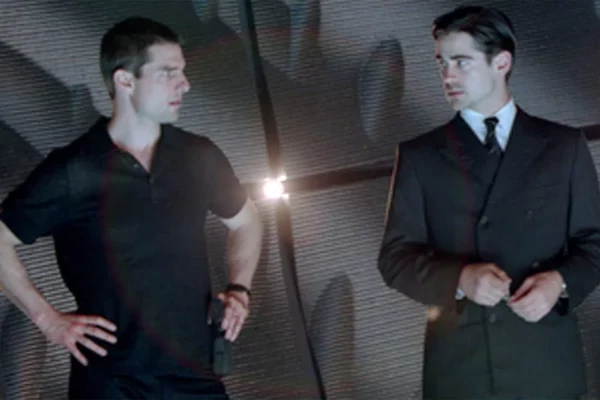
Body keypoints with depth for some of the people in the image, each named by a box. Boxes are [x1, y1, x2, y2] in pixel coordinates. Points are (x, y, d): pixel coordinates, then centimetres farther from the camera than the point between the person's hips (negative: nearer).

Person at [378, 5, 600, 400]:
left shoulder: (564, 146, 7)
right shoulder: (420, 156, 6)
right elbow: (396, 257, 1)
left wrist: (560, 282, -13)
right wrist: (460, 279, -17)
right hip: (458, 366, 0)